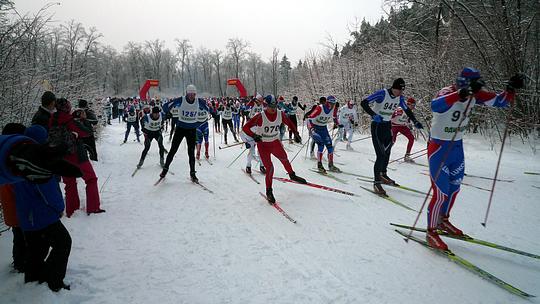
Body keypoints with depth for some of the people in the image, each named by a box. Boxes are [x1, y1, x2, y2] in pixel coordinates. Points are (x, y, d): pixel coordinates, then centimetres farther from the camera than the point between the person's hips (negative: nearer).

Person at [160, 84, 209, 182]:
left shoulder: (199, 101, -10)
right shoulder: (181, 100, -15)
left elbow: (209, 109, 6)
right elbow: (166, 107, -9)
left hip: (192, 129, 1)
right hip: (180, 127, -1)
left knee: (191, 152, 3)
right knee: (173, 150, 3)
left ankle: (192, 174, 15)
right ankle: (165, 168, 22)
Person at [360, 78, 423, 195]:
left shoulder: (400, 98, 0)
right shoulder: (382, 93, -20)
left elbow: (407, 110, 17)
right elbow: (363, 103, -26)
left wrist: (415, 122, 9)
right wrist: (374, 115, -37)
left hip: (387, 125, 7)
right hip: (377, 125, -7)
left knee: (387, 152, 17)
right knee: (381, 155, -13)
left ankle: (383, 175, 37)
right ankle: (376, 182, -4)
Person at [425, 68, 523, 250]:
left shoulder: (474, 95, -4)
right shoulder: (447, 92, -26)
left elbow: (499, 101, 4)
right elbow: (435, 105, -50)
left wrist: (511, 89, -14)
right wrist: (463, 93, -59)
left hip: (457, 146, 8)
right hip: (439, 148, -8)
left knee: (454, 188, 20)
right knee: (441, 193, -6)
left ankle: (443, 220, 41)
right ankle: (431, 232, 10)